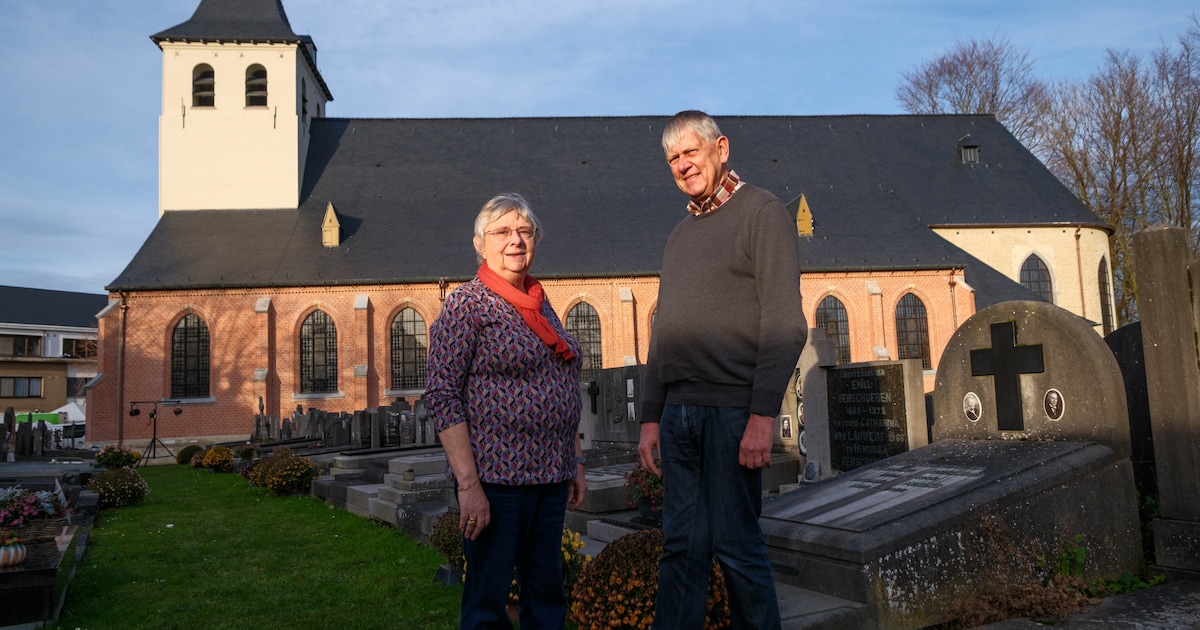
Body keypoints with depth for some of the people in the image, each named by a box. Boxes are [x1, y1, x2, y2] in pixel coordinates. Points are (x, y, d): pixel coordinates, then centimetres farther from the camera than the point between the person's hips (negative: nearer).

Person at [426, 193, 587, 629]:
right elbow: (442, 397, -14)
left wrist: (575, 463, 16)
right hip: (496, 478, -7)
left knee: (546, 594, 15)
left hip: (550, 478, 7)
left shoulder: (542, 306, 14)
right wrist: (468, 484, -19)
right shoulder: (467, 305, -7)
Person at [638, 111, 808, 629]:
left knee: (736, 545, -1)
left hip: (732, 407, -6)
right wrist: (650, 417, 14)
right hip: (678, 410, 6)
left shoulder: (762, 212, -1)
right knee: (681, 545, 8)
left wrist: (763, 415, -18)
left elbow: (785, 325, -10)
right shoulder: (679, 235, 20)